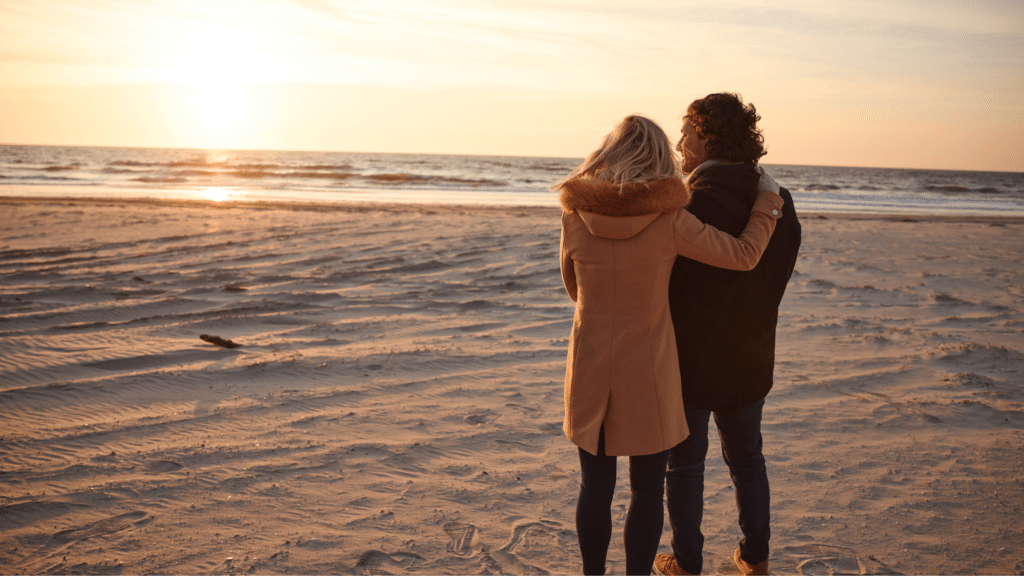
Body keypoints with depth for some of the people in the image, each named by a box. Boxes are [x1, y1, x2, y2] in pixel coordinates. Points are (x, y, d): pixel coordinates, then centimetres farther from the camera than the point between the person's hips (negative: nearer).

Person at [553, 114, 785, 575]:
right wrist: (769, 201, 11)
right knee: (647, 490, 14)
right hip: (649, 374, -2)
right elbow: (744, 255, -4)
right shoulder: (669, 220, -14)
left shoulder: (574, 214, -6)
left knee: (595, 487, 16)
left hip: (590, 370, 3)